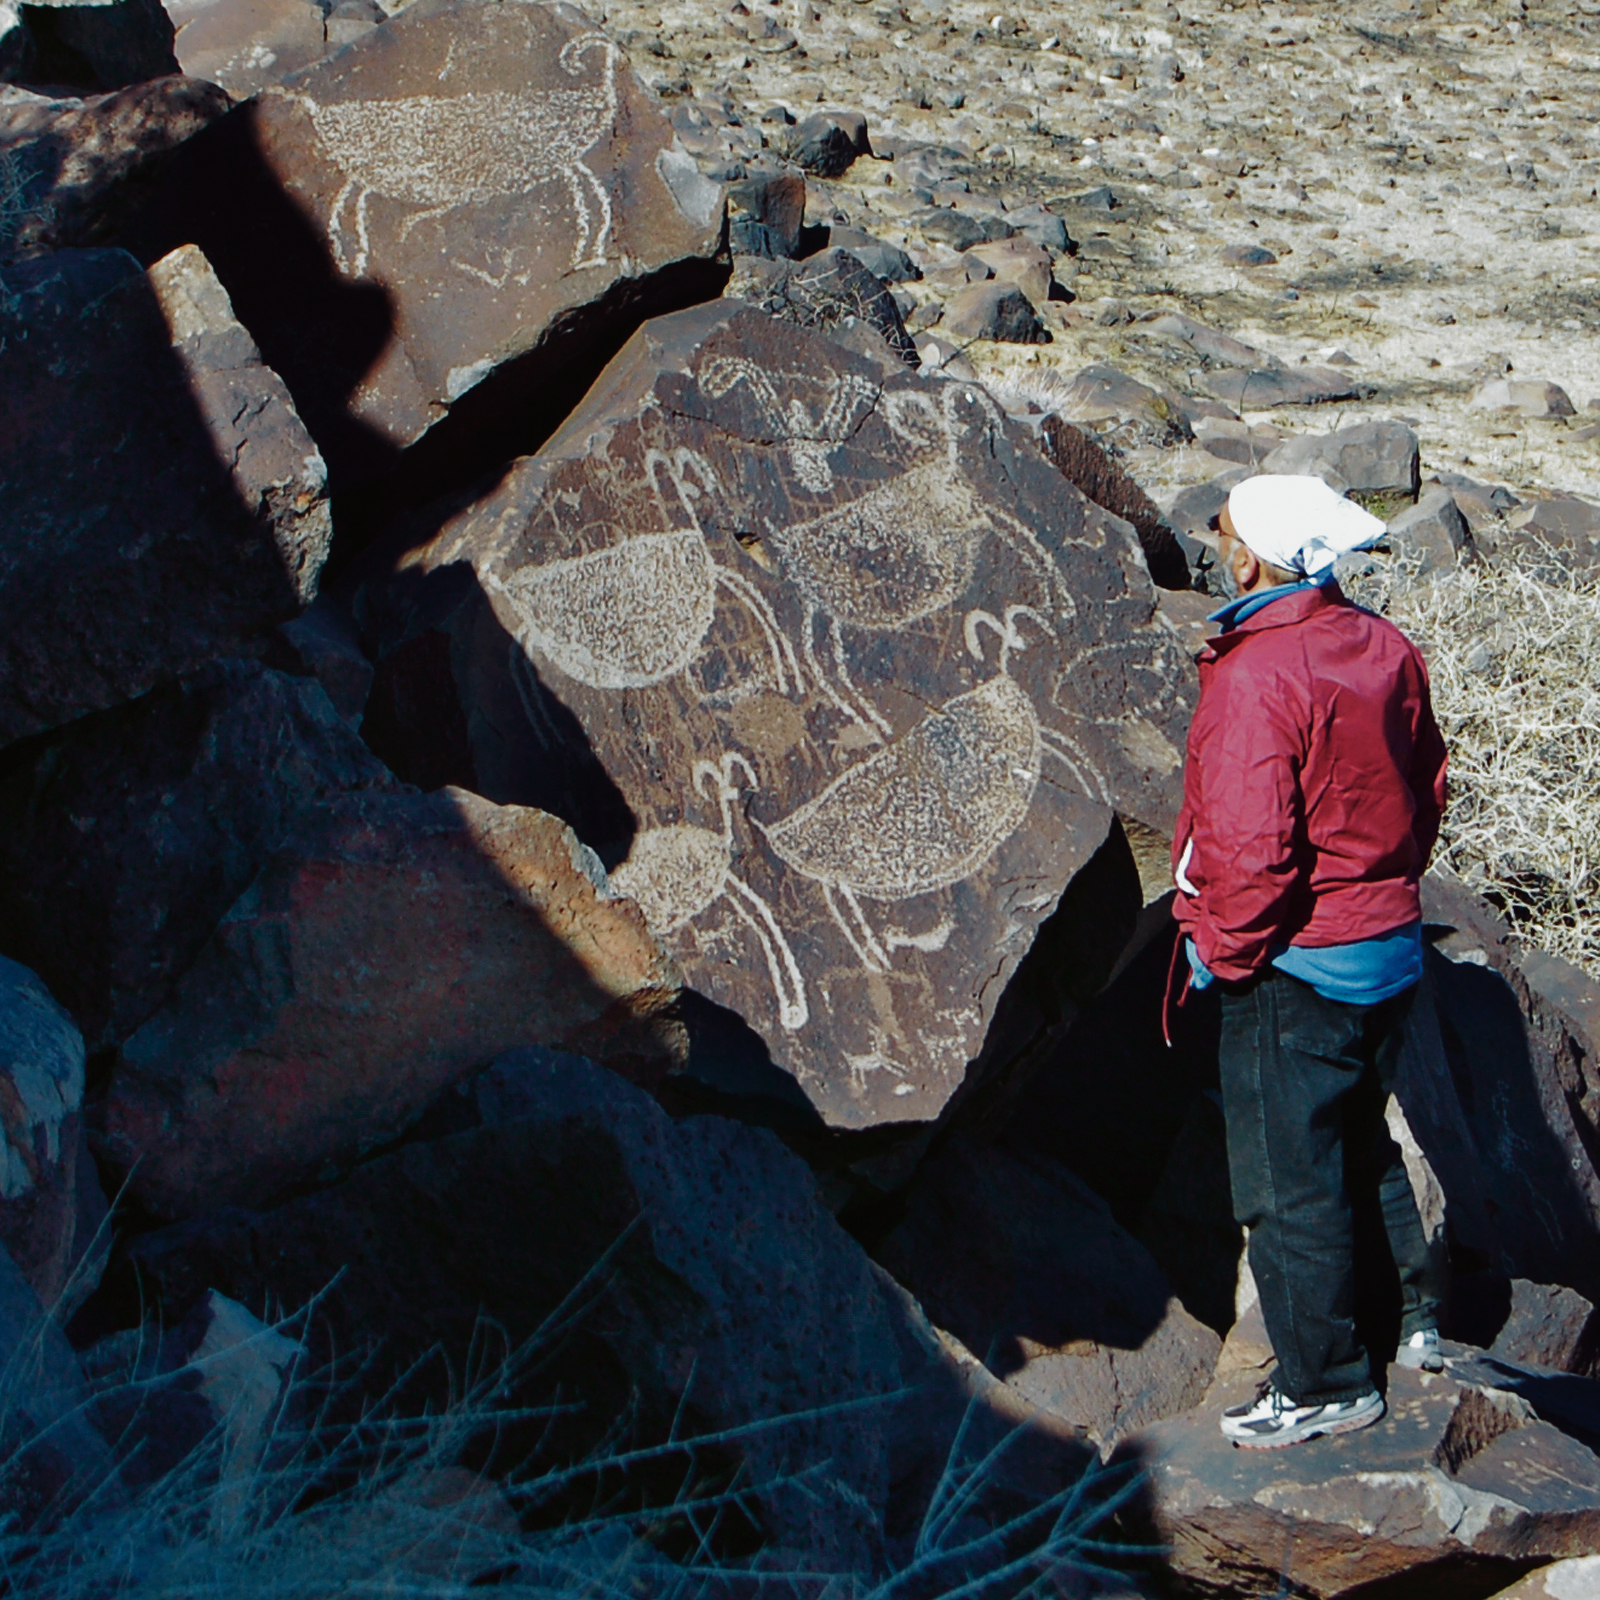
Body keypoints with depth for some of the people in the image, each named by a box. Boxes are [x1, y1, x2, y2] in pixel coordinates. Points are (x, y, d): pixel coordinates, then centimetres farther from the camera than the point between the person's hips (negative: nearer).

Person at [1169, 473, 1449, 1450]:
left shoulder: (1256, 679, -24)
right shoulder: (1386, 649, 2)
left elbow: (1251, 848, -25)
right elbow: (1429, 784, 12)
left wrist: (1222, 955, -11)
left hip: (1293, 966, -8)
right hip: (1392, 946, 8)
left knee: (1289, 1184, 5)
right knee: (1369, 1140, 25)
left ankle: (1325, 1387, 16)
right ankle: (1418, 1322, 37)